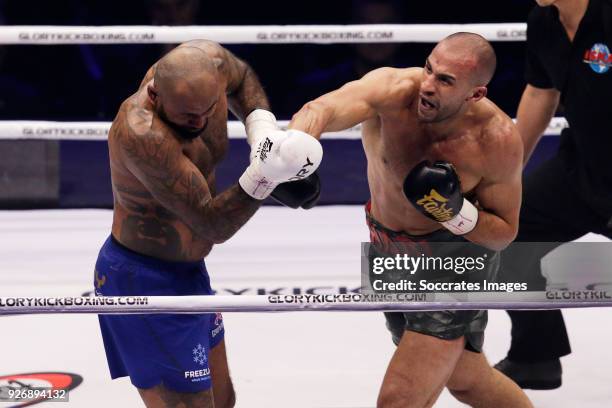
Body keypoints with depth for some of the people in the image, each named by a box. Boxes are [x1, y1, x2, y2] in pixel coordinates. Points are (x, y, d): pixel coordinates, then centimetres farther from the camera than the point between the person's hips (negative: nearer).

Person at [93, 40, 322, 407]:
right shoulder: (141, 134, -35)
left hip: (187, 268, 9)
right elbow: (213, 226, -32)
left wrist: (262, 123, -5)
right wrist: (264, 176, -46)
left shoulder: (208, 60, -14)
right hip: (144, 284, -9)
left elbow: (242, 77, 14)